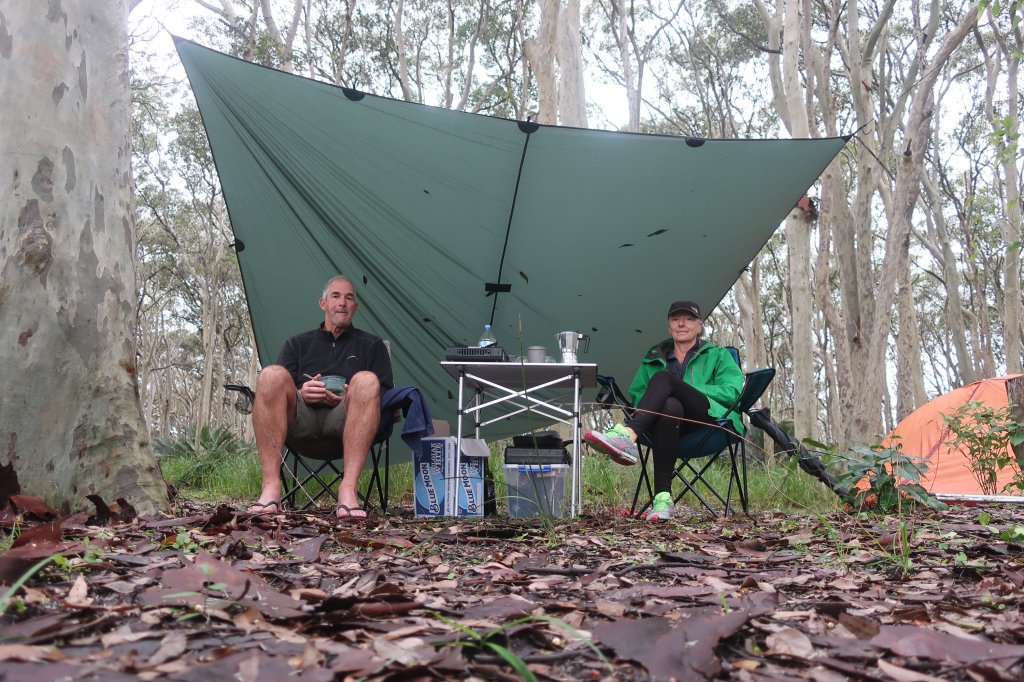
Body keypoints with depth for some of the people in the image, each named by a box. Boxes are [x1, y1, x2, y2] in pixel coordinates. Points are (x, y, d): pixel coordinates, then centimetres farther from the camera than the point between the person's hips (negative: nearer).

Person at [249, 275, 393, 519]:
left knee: (366, 381, -32)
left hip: (344, 422, -1)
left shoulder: (372, 346, 23)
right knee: (271, 375, -27)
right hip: (301, 421, 1)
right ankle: (271, 488, -33)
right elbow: (276, 391, 15)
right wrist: (301, 393, -9)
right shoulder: (298, 343, 27)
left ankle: (348, 490, -40)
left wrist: (348, 398, -9)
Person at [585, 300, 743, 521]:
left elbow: (732, 390, 7)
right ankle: (663, 496, -50)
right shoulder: (653, 358, 31)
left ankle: (627, 435, -56)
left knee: (663, 378, -30)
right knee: (670, 406, -40)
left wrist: (689, 391, -4)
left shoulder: (717, 355, 25)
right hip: (671, 421, 2)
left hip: (708, 416, -1)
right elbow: (636, 395, 20)